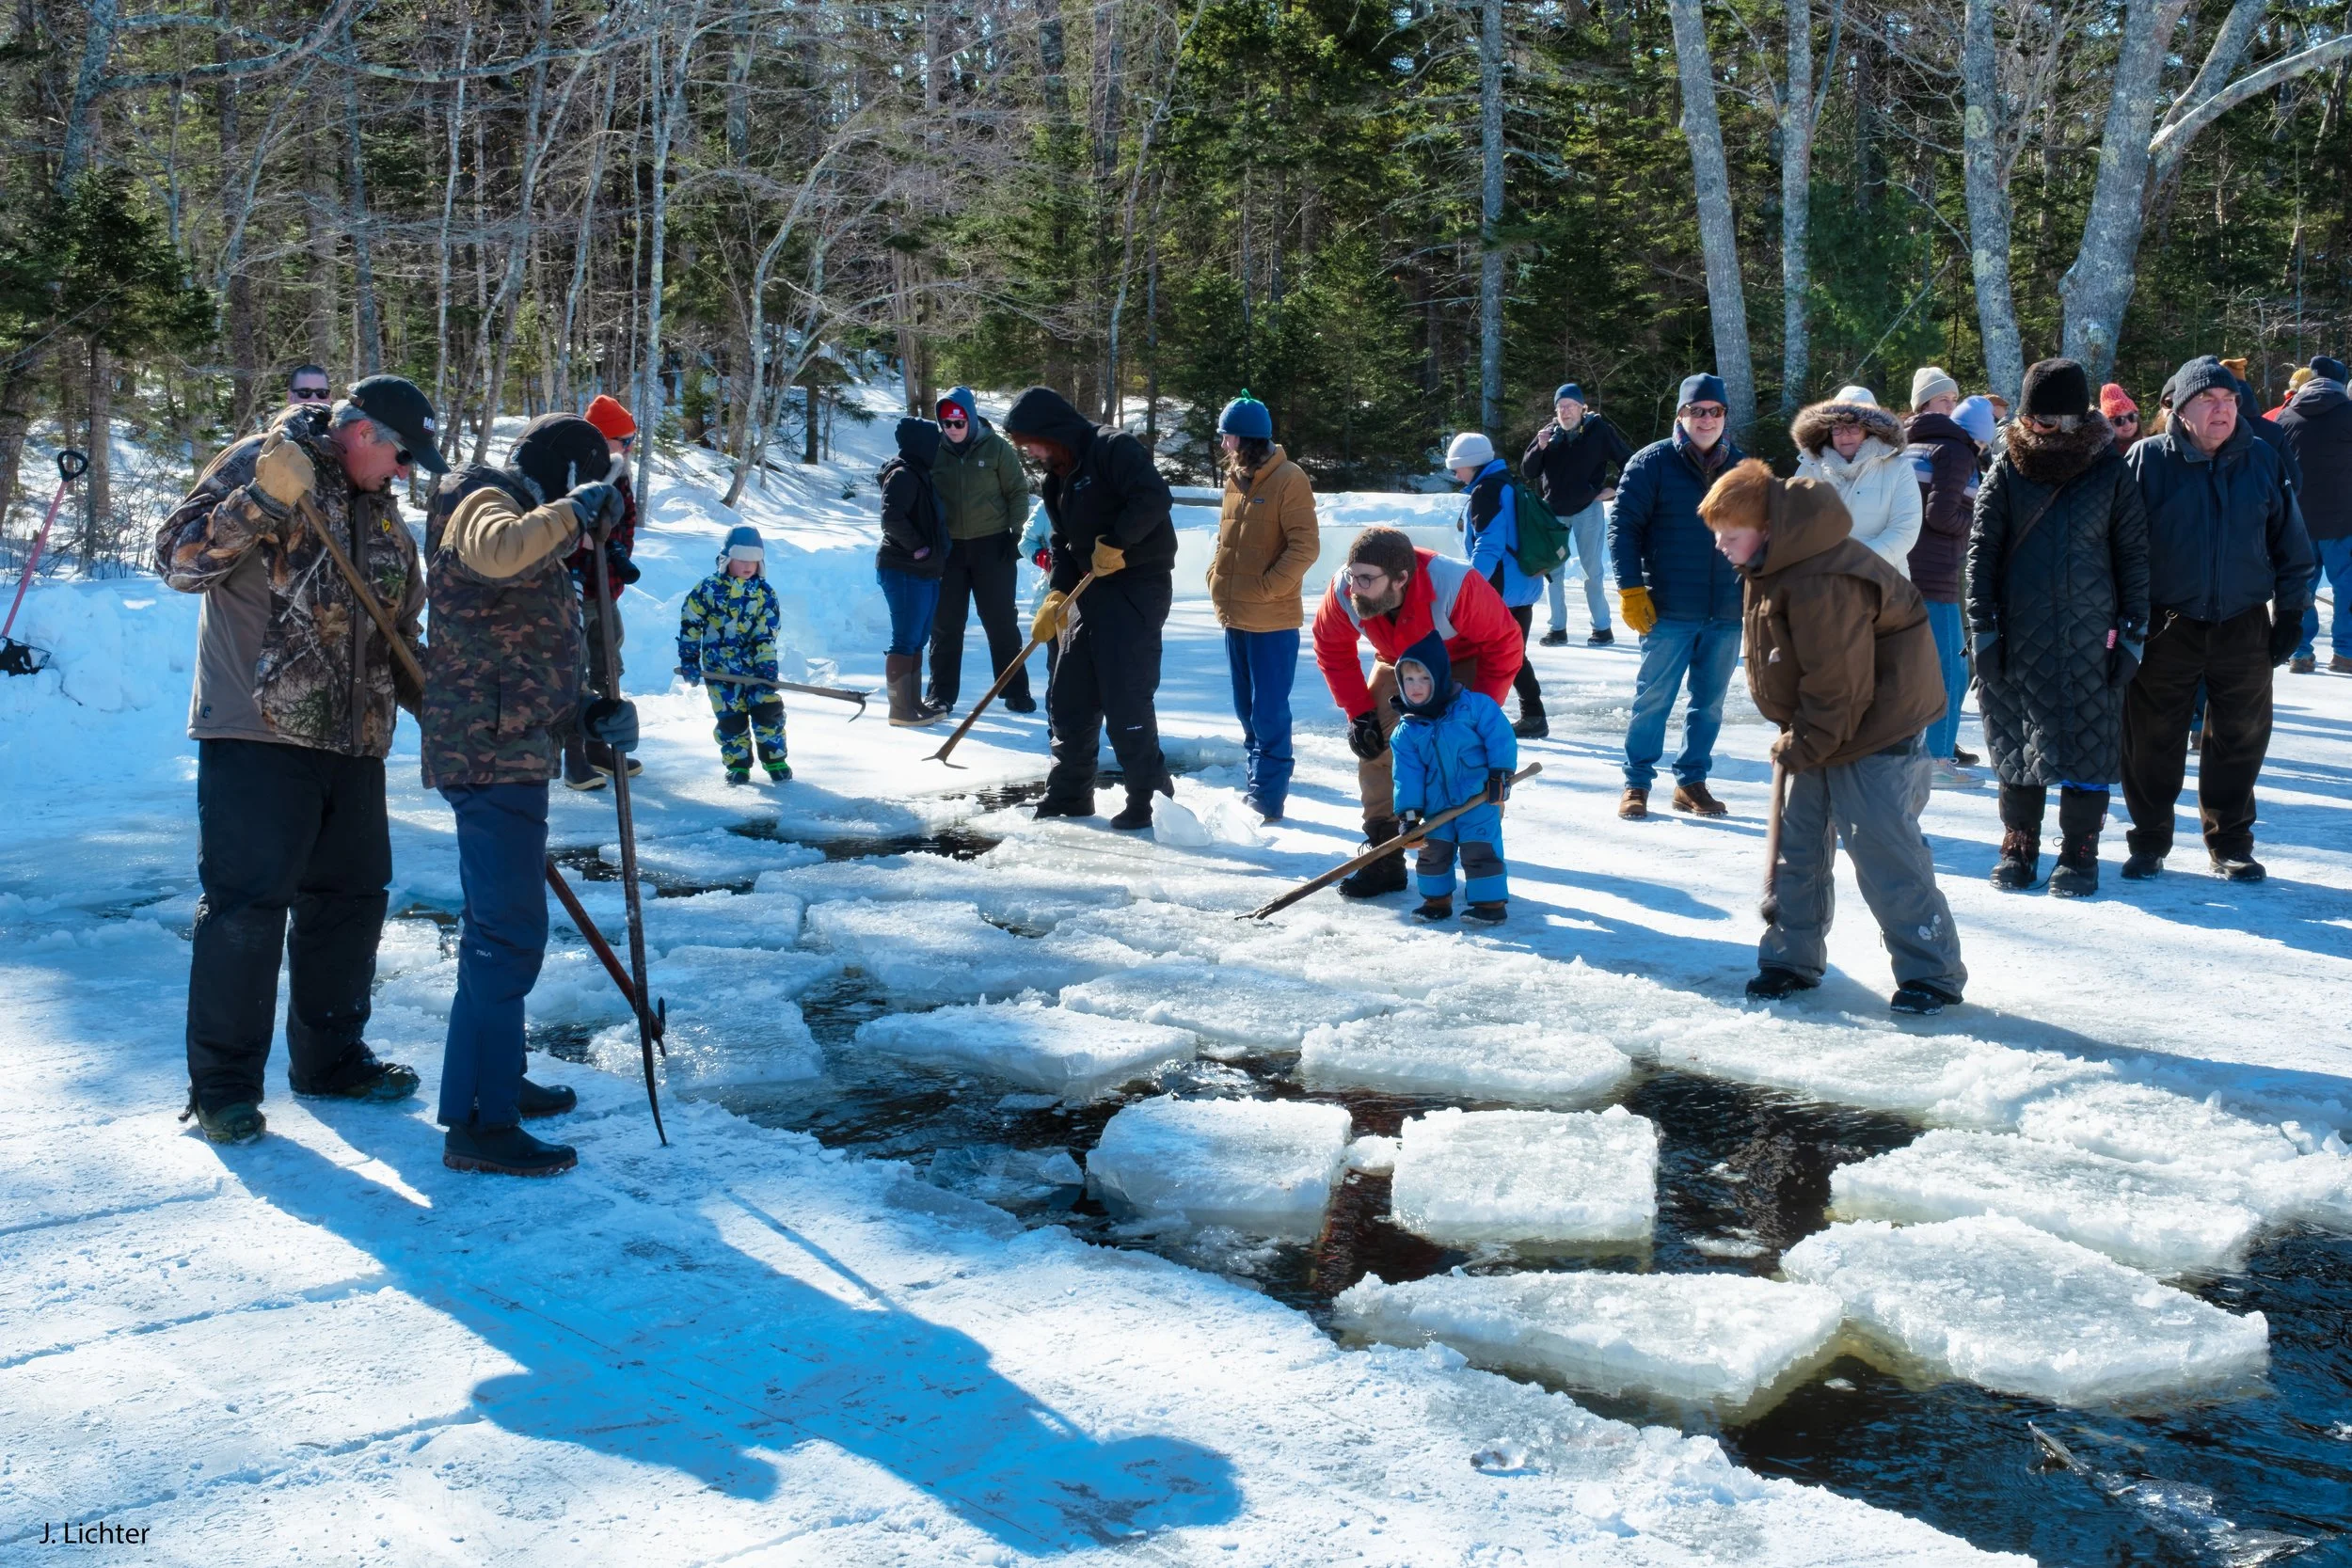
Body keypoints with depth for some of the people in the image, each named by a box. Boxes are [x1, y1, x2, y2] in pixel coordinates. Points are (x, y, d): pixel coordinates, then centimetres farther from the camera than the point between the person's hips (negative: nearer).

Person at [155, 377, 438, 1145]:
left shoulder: (383, 512, 16)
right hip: (257, 735, -7)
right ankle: (223, 1084, 4)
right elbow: (179, 561, -13)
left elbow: (399, 633, 23)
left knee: (351, 896, 11)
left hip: (353, 741, 7)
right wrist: (263, 499, -24)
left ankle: (329, 1058, 26)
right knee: (247, 903, -6)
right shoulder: (257, 465, -5)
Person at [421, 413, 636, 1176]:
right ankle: (477, 1124, -8)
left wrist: (589, 709, 9)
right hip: (493, 754, -11)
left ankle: (494, 1079, 35)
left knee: (501, 922, 21)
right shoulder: (484, 505, -9)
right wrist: (575, 510, -22)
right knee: (509, 932, -11)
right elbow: (500, 550, -36)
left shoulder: (530, 525, 23)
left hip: (509, 751, 11)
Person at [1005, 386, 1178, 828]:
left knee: (1125, 699, -11)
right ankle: (1069, 795, 23)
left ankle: (1152, 800, 1)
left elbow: (1154, 497, -27)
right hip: (1090, 589, 9)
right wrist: (1058, 594, 3)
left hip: (1137, 585, -9)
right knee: (1068, 697, 10)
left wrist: (1115, 543, -21)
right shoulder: (1057, 477, 15)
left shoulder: (1113, 448, -13)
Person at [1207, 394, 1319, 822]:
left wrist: (1265, 587, -19)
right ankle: (1260, 782, 27)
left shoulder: (1288, 480, -12)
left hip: (1272, 620, -8)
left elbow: (1305, 545, -16)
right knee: (1246, 709, 16)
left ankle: (1268, 796, 1)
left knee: (1268, 713, -5)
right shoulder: (1235, 479, 12)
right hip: (1235, 616, 8)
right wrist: (1217, 578, 8)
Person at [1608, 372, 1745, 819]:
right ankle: (1637, 783, 11)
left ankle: (1692, 782, 22)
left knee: (1709, 702, 10)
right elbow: (1623, 524, -4)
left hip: (1728, 613, 4)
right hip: (1669, 612, -4)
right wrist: (1631, 591, -10)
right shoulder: (1653, 463, -3)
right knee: (1653, 698, -1)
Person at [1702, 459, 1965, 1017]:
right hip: (1822, 732, 10)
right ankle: (1793, 956, 22)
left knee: (1883, 846, -7)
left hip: (1877, 728, -10)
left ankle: (1932, 972, 4)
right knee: (1798, 840, 11)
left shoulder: (1822, 583, -29)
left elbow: (1838, 683, -26)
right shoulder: (1771, 569, 4)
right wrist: (1795, 738, 11)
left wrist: (1801, 745, -16)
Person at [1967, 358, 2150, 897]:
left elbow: (2134, 555, 5)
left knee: (2088, 746, 1)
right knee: (2016, 743, 7)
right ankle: (2018, 845, 21)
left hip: (2090, 638, -1)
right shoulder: (2009, 472, 4)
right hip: (2020, 634, 1)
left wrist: (2132, 633, 0)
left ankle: (2079, 853, 12)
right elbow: (1981, 549, 3)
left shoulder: (2111, 473, 3)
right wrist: (1983, 627, -4)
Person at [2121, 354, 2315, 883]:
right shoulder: (2148, 460, -3)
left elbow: (2291, 542, 11)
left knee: (2240, 741, 8)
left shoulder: (2262, 460, 4)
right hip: (2166, 627, -2)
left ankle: (2231, 845, 21)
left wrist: (2290, 611, 7)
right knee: (2152, 741, 4)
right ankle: (2149, 842, 18)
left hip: (2243, 628, 2)